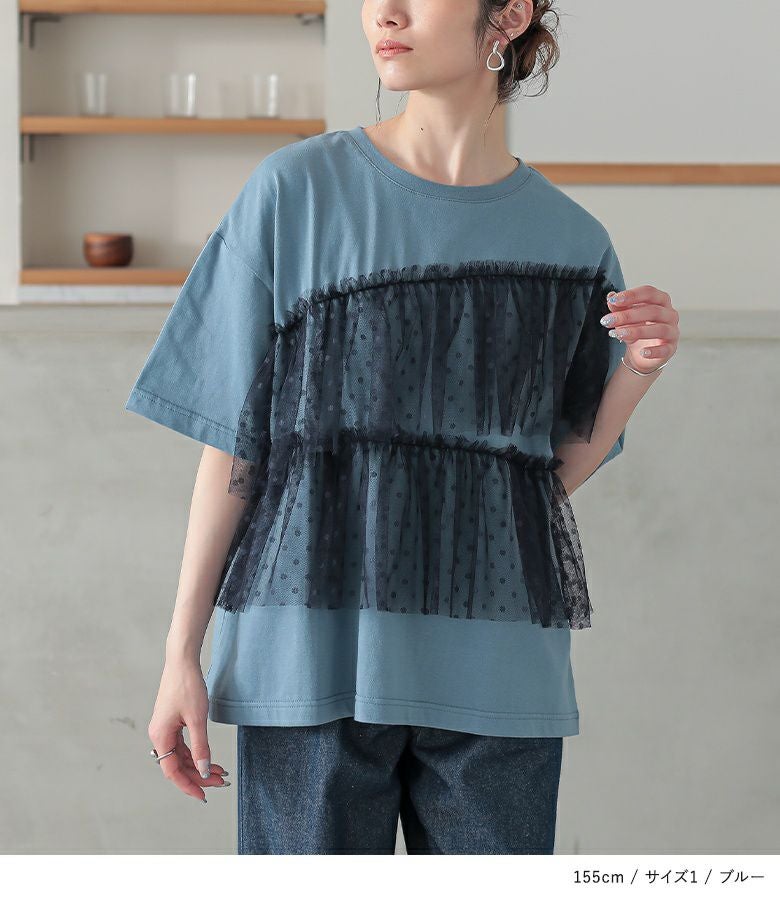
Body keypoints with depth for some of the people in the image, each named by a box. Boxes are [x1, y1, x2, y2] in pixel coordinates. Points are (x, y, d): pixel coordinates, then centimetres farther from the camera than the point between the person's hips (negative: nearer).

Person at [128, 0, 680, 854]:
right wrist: (182, 652, 0)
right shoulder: (297, 192, 0)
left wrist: (635, 371, -5)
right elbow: (232, 442, 2)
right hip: (313, 648, -2)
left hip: (498, 672, 2)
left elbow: (558, 469, 12)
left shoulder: (570, 239, 7)